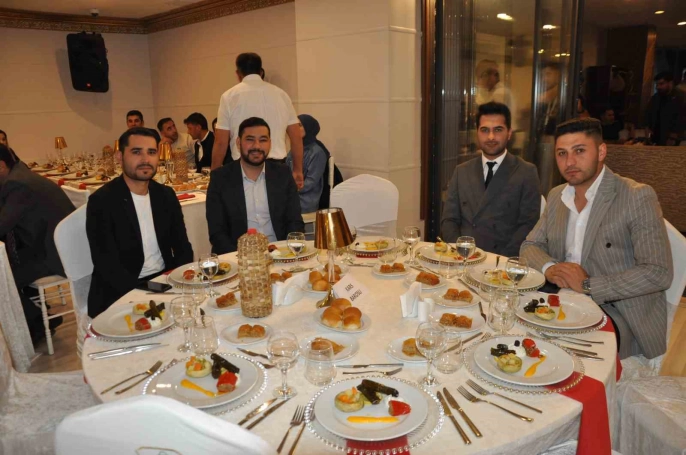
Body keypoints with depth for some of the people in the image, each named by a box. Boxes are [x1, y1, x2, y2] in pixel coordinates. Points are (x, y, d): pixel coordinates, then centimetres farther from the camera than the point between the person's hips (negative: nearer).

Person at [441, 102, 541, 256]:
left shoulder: (526, 172, 3)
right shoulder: (462, 171, 12)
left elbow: (529, 224, -2)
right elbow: (449, 220, 10)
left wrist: (501, 259, -15)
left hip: (503, 260, -2)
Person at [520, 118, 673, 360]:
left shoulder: (637, 197, -11)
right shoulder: (556, 196, 9)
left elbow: (658, 273, -16)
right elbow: (530, 246, 12)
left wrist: (588, 285, -20)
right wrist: (549, 268, -10)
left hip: (620, 314, -6)